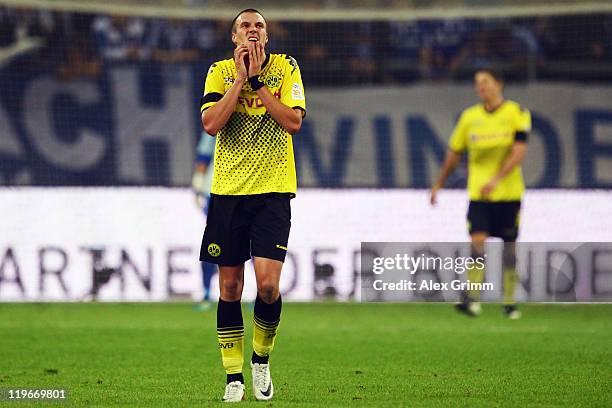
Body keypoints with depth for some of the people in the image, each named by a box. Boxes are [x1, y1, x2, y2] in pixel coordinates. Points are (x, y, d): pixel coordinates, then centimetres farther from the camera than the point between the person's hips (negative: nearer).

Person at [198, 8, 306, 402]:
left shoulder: (286, 67, 2)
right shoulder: (220, 71, 4)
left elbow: (293, 122, -11)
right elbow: (211, 124, -11)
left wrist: (257, 81, -13)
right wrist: (239, 77, -13)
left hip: (273, 191, -1)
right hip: (228, 191, 1)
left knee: (268, 284, -12)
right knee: (230, 287, 2)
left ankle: (262, 359, 12)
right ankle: (234, 377, 11)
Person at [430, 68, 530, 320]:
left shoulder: (517, 113, -2)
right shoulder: (470, 117, 7)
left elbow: (519, 152, -13)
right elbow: (454, 153, 17)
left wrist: (496, 179, -24)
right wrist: (439, 184, 18)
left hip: (508, 193, -1)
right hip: (478, 193, 1)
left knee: (509, 245, 5)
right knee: (477, 241, -14)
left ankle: (510, 303, 16)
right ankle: (472, 300, -20)